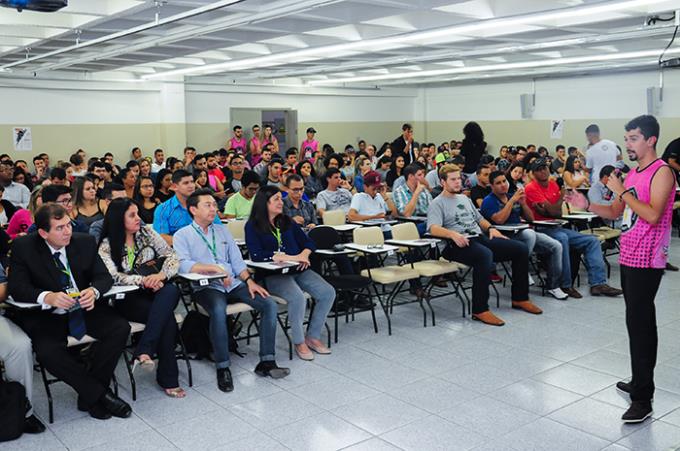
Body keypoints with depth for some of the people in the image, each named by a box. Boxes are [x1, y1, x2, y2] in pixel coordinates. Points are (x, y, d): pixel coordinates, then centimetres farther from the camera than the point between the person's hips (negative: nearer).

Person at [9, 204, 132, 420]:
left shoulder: (85, 242, -1)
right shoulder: (24, 247, -8)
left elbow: (104, 276, 0)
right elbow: (17, 287, -14)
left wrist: (94, 291, -26)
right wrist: (47, 297, -35)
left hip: (85, 309, 3)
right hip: (46, 315, -2)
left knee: (120, 328, -20)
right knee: (47, 351, -31)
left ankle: (88, 395, -9)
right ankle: (100, 394, -15)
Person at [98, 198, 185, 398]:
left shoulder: (147, 233, 9)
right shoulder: (107, 245, -1)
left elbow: (172, 256, 4)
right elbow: (113, 276, -15)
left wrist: (161, 275, -17)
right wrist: (143, 280, -29)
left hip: (154, 292, 4)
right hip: (127, 300, -3)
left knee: (171, 290, -34)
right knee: (166, 317, -31)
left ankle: (144, 351, -35)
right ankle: (168, 378, -24)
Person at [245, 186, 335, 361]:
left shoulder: (287, 222, 17)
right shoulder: (253, 226, 0)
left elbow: (308, 242, 15)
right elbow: (256, 255, -14)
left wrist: (304, 254, -10)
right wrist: (290, 257, -15)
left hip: (298, 270, 6)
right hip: (273, 275, -6)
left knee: (328, 293, -15)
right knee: (298, 298, -33)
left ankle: (313, 337, -1)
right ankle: (299, 342, -11)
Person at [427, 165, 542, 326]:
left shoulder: (465, 198, 27)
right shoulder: (437, 203, 2)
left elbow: (479, 219, 34)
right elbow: (433, 228, -15)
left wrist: (490, 228, 12)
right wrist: (453, 234, -32)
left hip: (480, 238, 8)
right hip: (458, 245, -8)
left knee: (521, 248, -5)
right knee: (485, 254, -40)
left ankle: (520, 298, 7)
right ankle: (480, 309, -35)